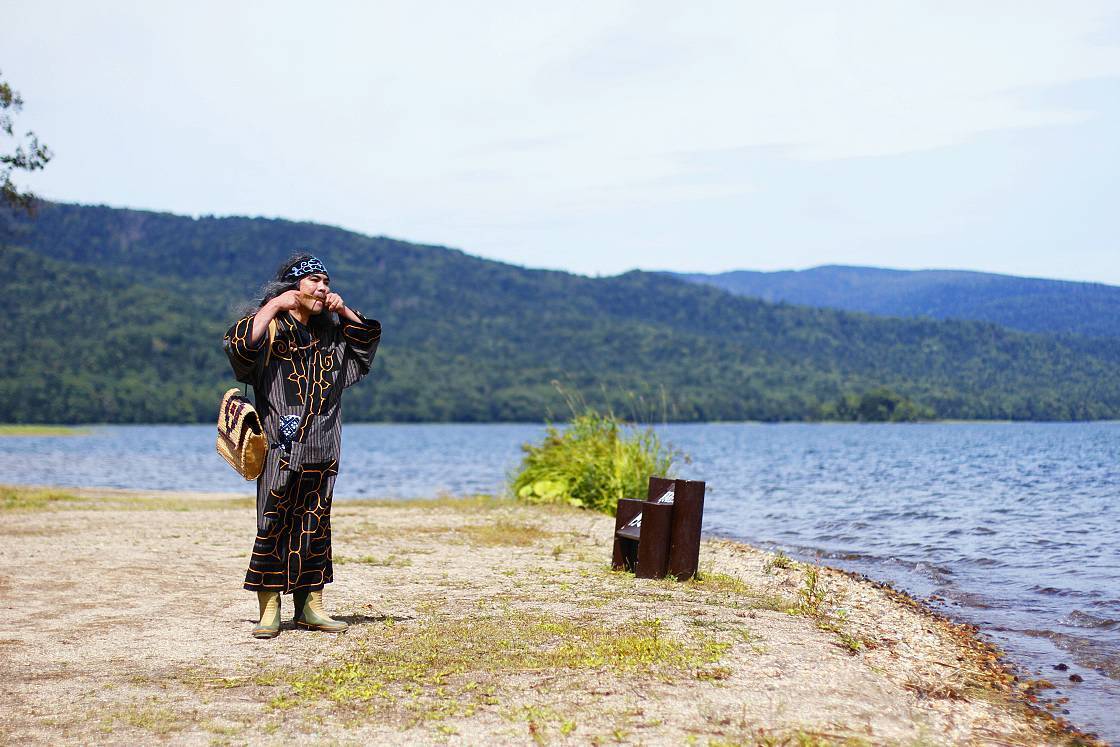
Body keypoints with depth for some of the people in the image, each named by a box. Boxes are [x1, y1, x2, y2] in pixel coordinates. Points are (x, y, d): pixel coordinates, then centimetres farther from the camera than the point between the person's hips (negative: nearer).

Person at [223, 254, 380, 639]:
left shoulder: (330, 331, 15)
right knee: (274, 524, -6)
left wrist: (343, 310, 10)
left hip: (321, 448, 6)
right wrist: (274, 305, -17)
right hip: (280, 447, -6)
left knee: (315, 524, 9)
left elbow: (369, 336, 26)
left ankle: (311, 606, 16)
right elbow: (240, 344, -23)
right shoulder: (271, 326, -3)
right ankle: (270, 610, -1)